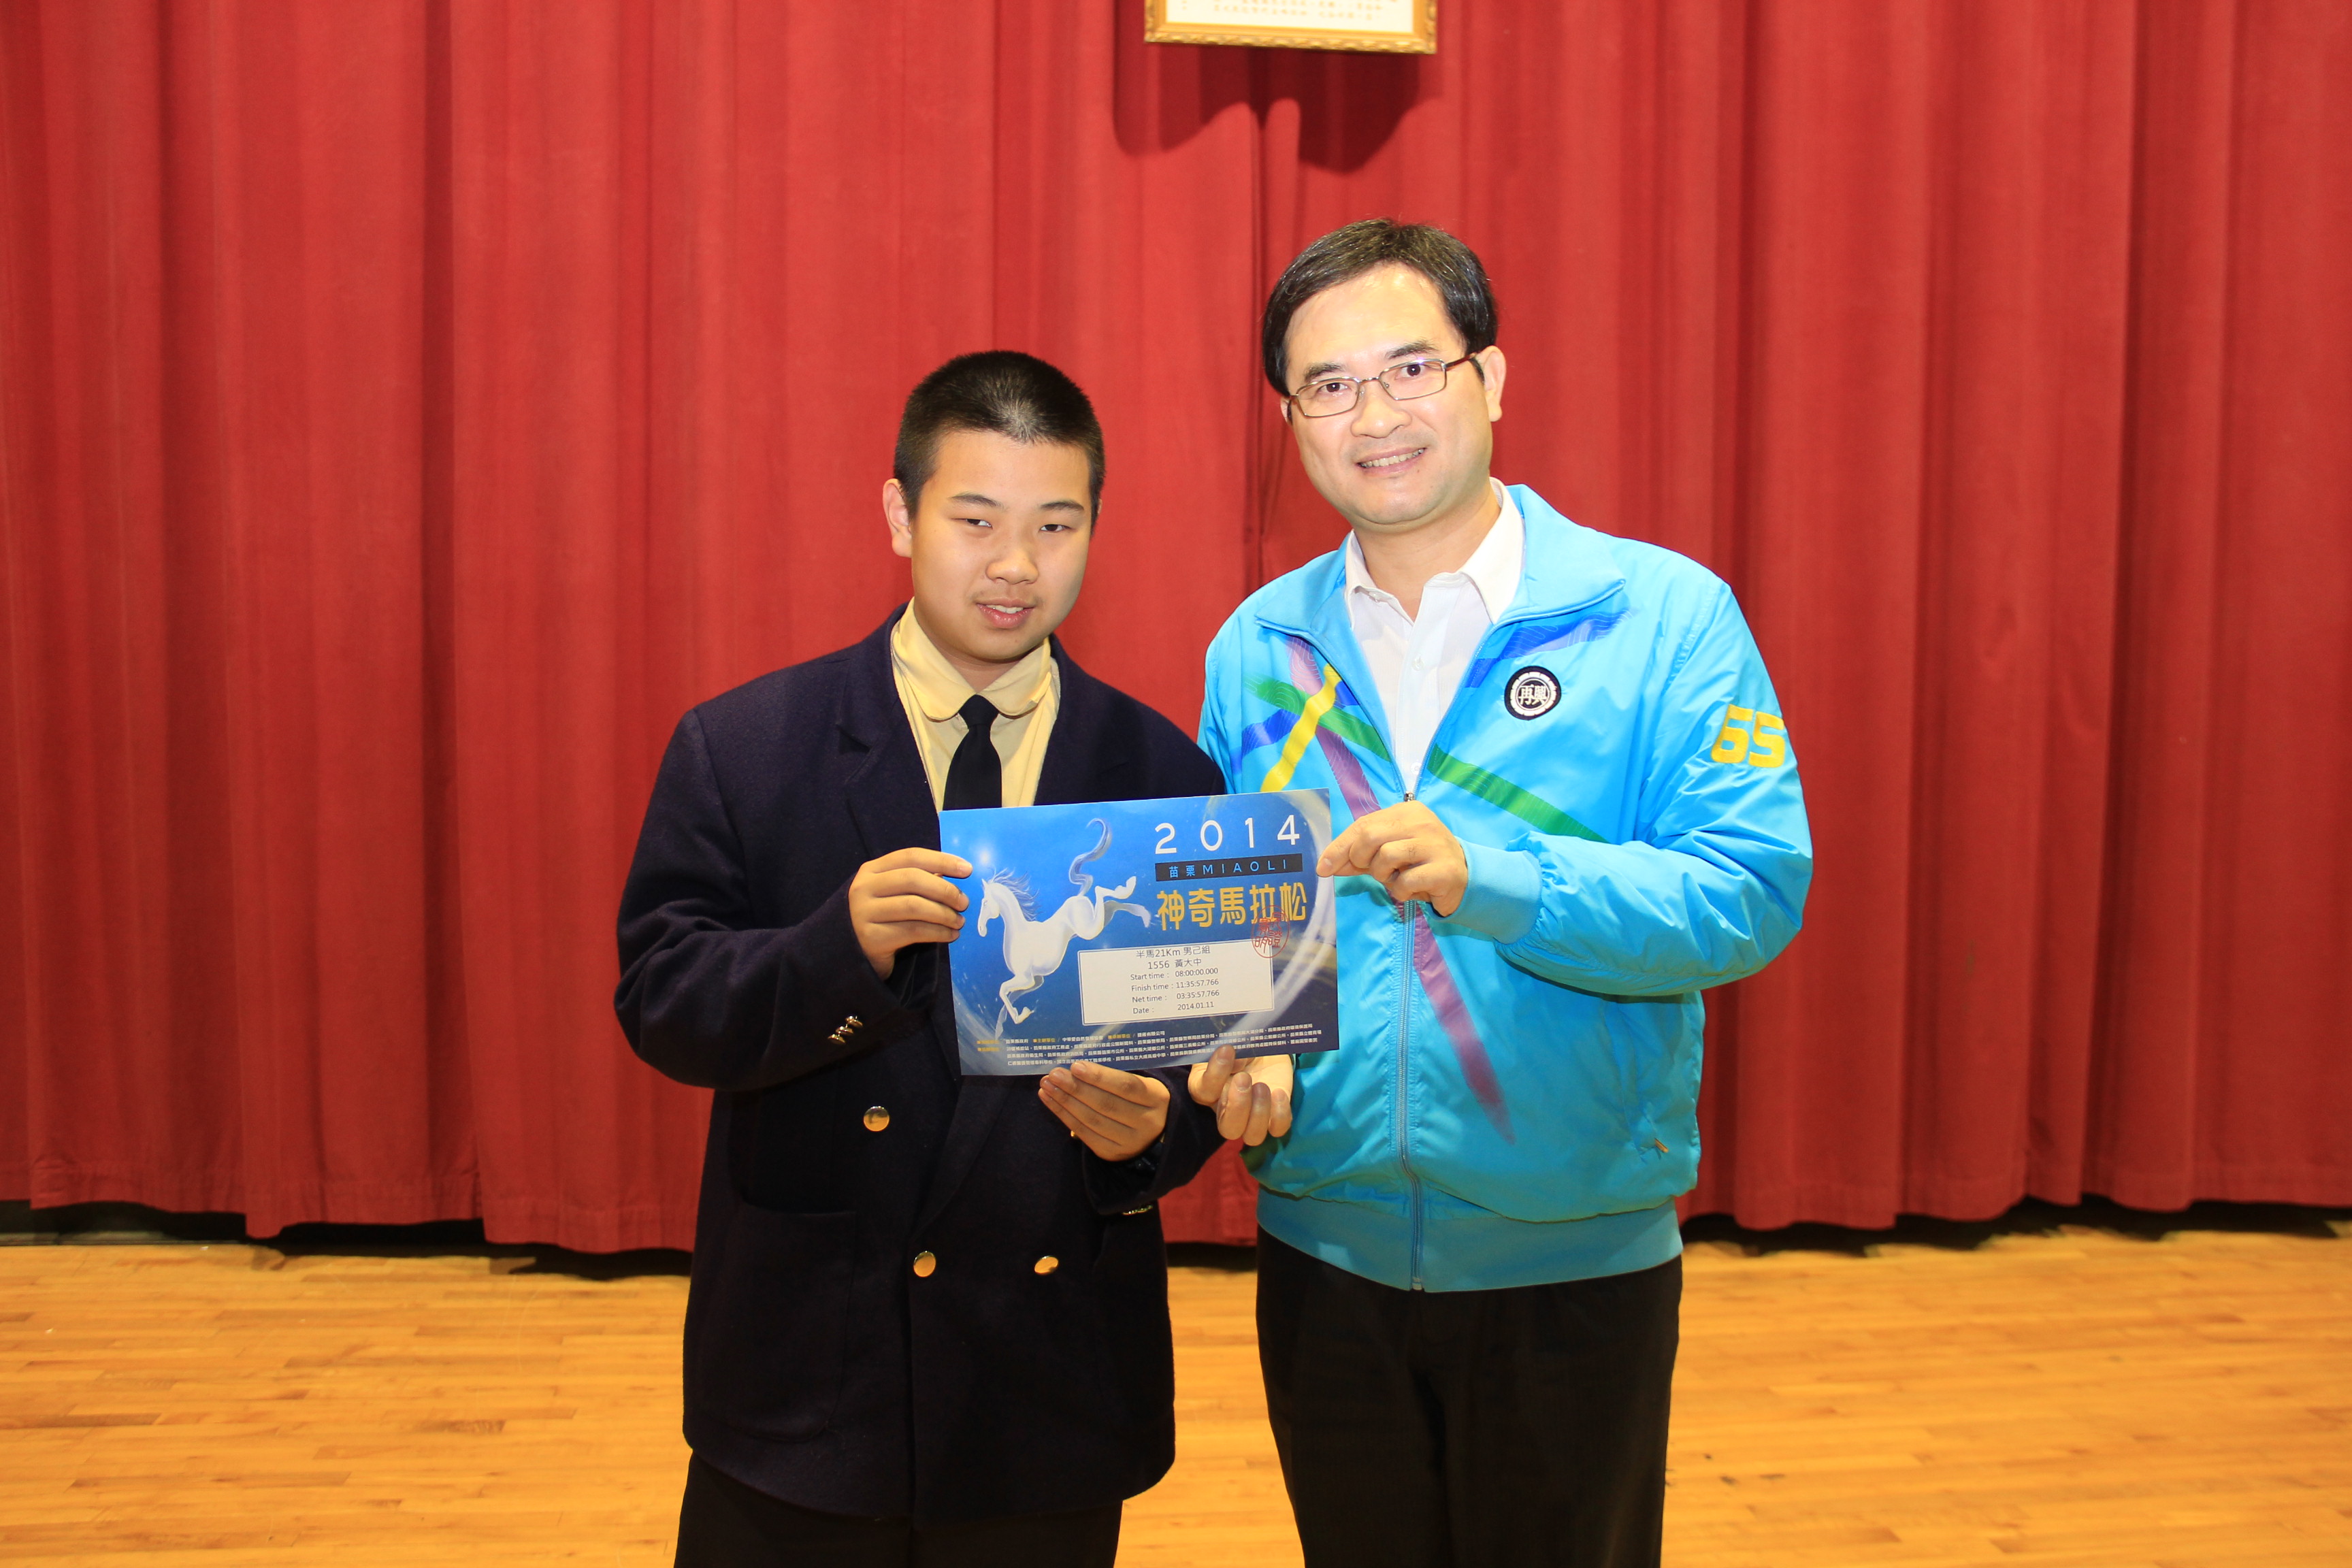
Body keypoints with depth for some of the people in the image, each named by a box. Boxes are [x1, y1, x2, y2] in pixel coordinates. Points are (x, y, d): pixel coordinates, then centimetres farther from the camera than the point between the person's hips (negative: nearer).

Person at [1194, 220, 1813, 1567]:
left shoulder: (1662, 613, -9)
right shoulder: (1257, 647, 2)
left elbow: (1756, 891, -16)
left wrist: (1493, 881, -29)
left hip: (1576, 1258, -2)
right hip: (1324, 1250, 3)